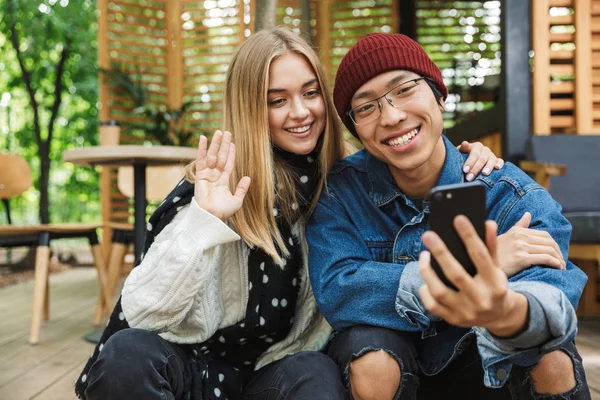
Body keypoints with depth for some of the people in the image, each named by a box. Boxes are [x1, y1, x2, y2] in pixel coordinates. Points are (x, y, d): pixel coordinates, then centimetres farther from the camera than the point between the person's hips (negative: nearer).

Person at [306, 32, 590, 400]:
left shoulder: (512, 196, -16)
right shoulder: (341, 190, -14)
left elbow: (552, 292, -32)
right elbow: (334, 290, -27)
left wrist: (509, 312, -59)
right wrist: (478, 268, -33)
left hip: (482, 369, 1)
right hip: (388, 370, 0)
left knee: (552, 362, -29)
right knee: (371, 359, -33)